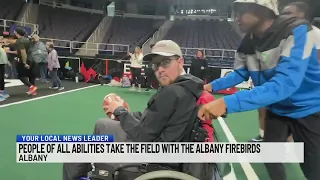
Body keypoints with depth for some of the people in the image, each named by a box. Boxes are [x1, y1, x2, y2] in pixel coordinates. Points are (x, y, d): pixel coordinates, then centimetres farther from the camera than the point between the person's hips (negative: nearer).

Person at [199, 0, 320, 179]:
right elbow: (240, 74, 9)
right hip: (277, 110, 6)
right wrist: (211, 86, -7)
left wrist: (227, 103, -48)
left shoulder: (297, 30, -29)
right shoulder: (247, 44, -9)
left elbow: (285, 83, -41)